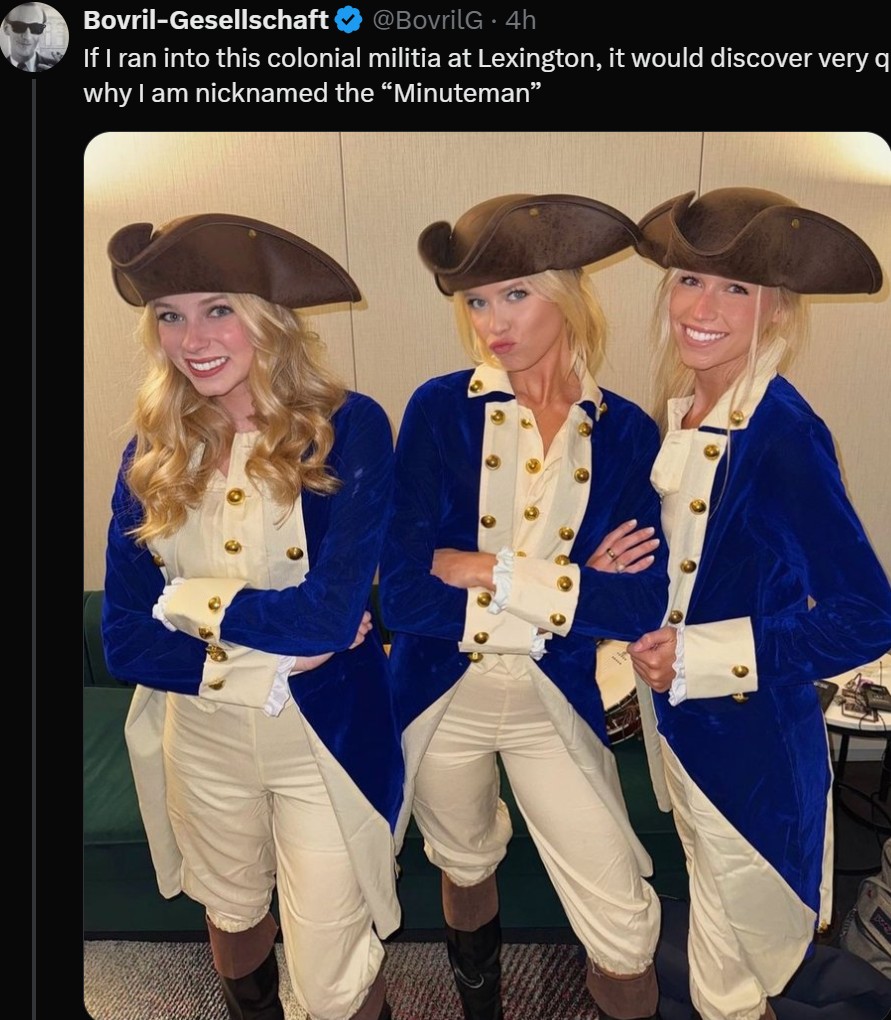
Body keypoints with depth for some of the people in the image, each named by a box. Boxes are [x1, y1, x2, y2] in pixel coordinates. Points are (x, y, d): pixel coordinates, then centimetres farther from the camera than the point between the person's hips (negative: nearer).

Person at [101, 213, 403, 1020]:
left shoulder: (348, 428, -17)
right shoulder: (153, 455, -5)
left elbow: (331, 612, -25)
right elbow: (124, 641, -7)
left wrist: (188, 600, -15)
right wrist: (263, 657, -19)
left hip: (327, 737, -4)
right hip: (201, 739, 4)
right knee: (233, 917, 29)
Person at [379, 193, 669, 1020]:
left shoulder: (624, 430, -8)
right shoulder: (439, 408, -13)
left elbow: (641, 604, -16)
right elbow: (402, 592, -20)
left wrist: (484, 571, -22)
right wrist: (567, 587, -20)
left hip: (557, 703, 0)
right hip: (441, 696, 1)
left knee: (624, 929, 3)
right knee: (465, 869, 26)